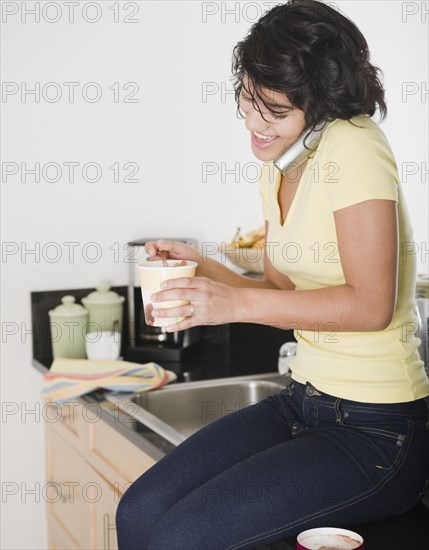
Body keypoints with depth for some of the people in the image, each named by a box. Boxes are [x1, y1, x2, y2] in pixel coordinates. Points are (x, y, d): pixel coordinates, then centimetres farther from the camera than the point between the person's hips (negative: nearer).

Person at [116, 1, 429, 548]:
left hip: (377, 432, -7)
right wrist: (204, 270, -3)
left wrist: (238, 303, -21)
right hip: (302, 400, 8)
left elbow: (370, 306, -21)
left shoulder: (352, 146, -17)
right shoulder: (277, 166, 9)